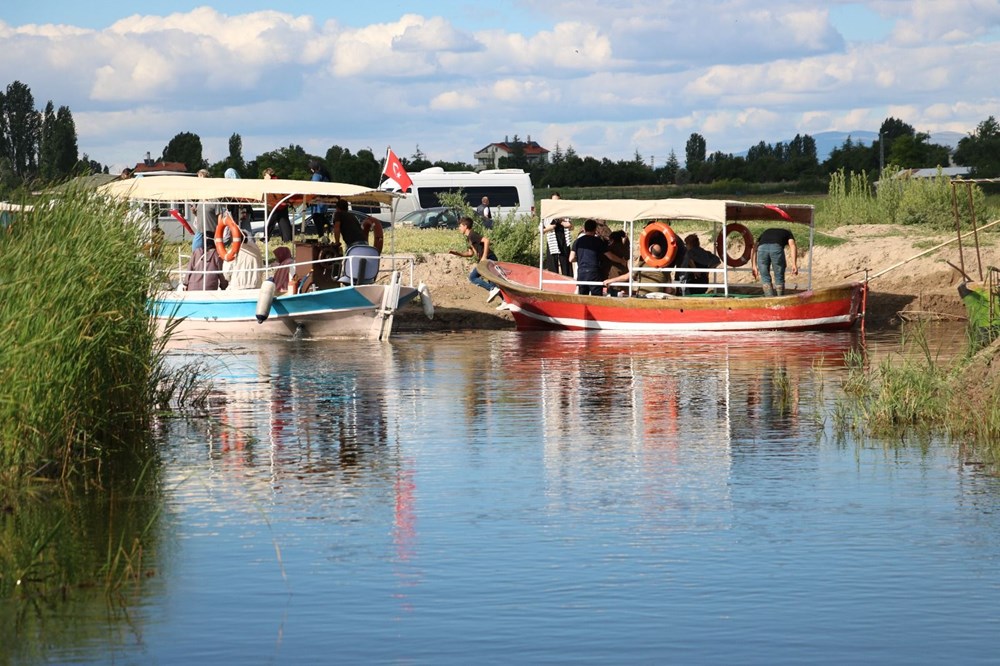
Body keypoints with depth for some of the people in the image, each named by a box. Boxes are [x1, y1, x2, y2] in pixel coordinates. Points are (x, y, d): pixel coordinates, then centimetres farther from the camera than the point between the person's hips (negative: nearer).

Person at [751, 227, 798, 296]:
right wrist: (794, 265, 4)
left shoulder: (765, 233, 42)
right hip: (777, 249, -2)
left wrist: (754, 266, 27)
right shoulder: (788, 233, 35)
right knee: (779, 278, 14)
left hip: (762, 248, 2)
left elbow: (754, 248, 30)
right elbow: (792, 245, 13)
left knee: (765, 278, 15)